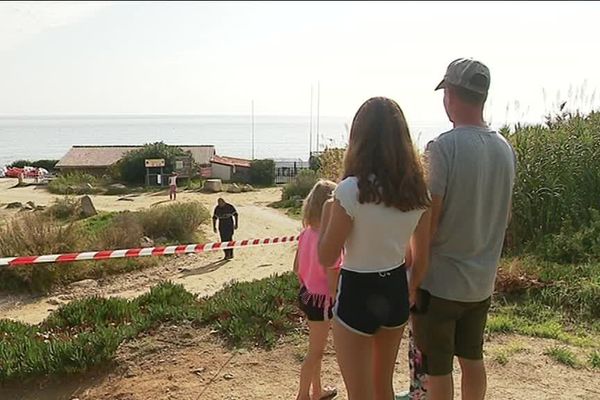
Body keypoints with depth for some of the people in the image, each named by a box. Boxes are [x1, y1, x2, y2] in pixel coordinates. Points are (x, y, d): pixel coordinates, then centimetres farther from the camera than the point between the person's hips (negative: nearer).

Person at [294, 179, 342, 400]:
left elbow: (296, 268, 7)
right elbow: (333, 282, -23)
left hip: (307, 294, 8)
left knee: (316, 348, 24)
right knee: (315, 351, 11)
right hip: (321, 300, -8)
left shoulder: (306, 233, -3)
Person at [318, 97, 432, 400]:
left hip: (358, 294, -6)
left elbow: (326, 258, -14)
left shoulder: (351, 190, -21)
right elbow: (422, 256, 5)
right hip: (395, 291, 6)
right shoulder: (417, 189, -3)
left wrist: (327, 213, 0)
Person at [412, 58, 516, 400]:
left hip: (440, 279, -6)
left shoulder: (443, 147, -20)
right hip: (482, 280, 7)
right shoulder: (506, 149, 2)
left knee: (437, 367, 10)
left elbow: (428, 221, -20)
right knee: (472, 358, 22)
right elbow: (504, 215, 12)